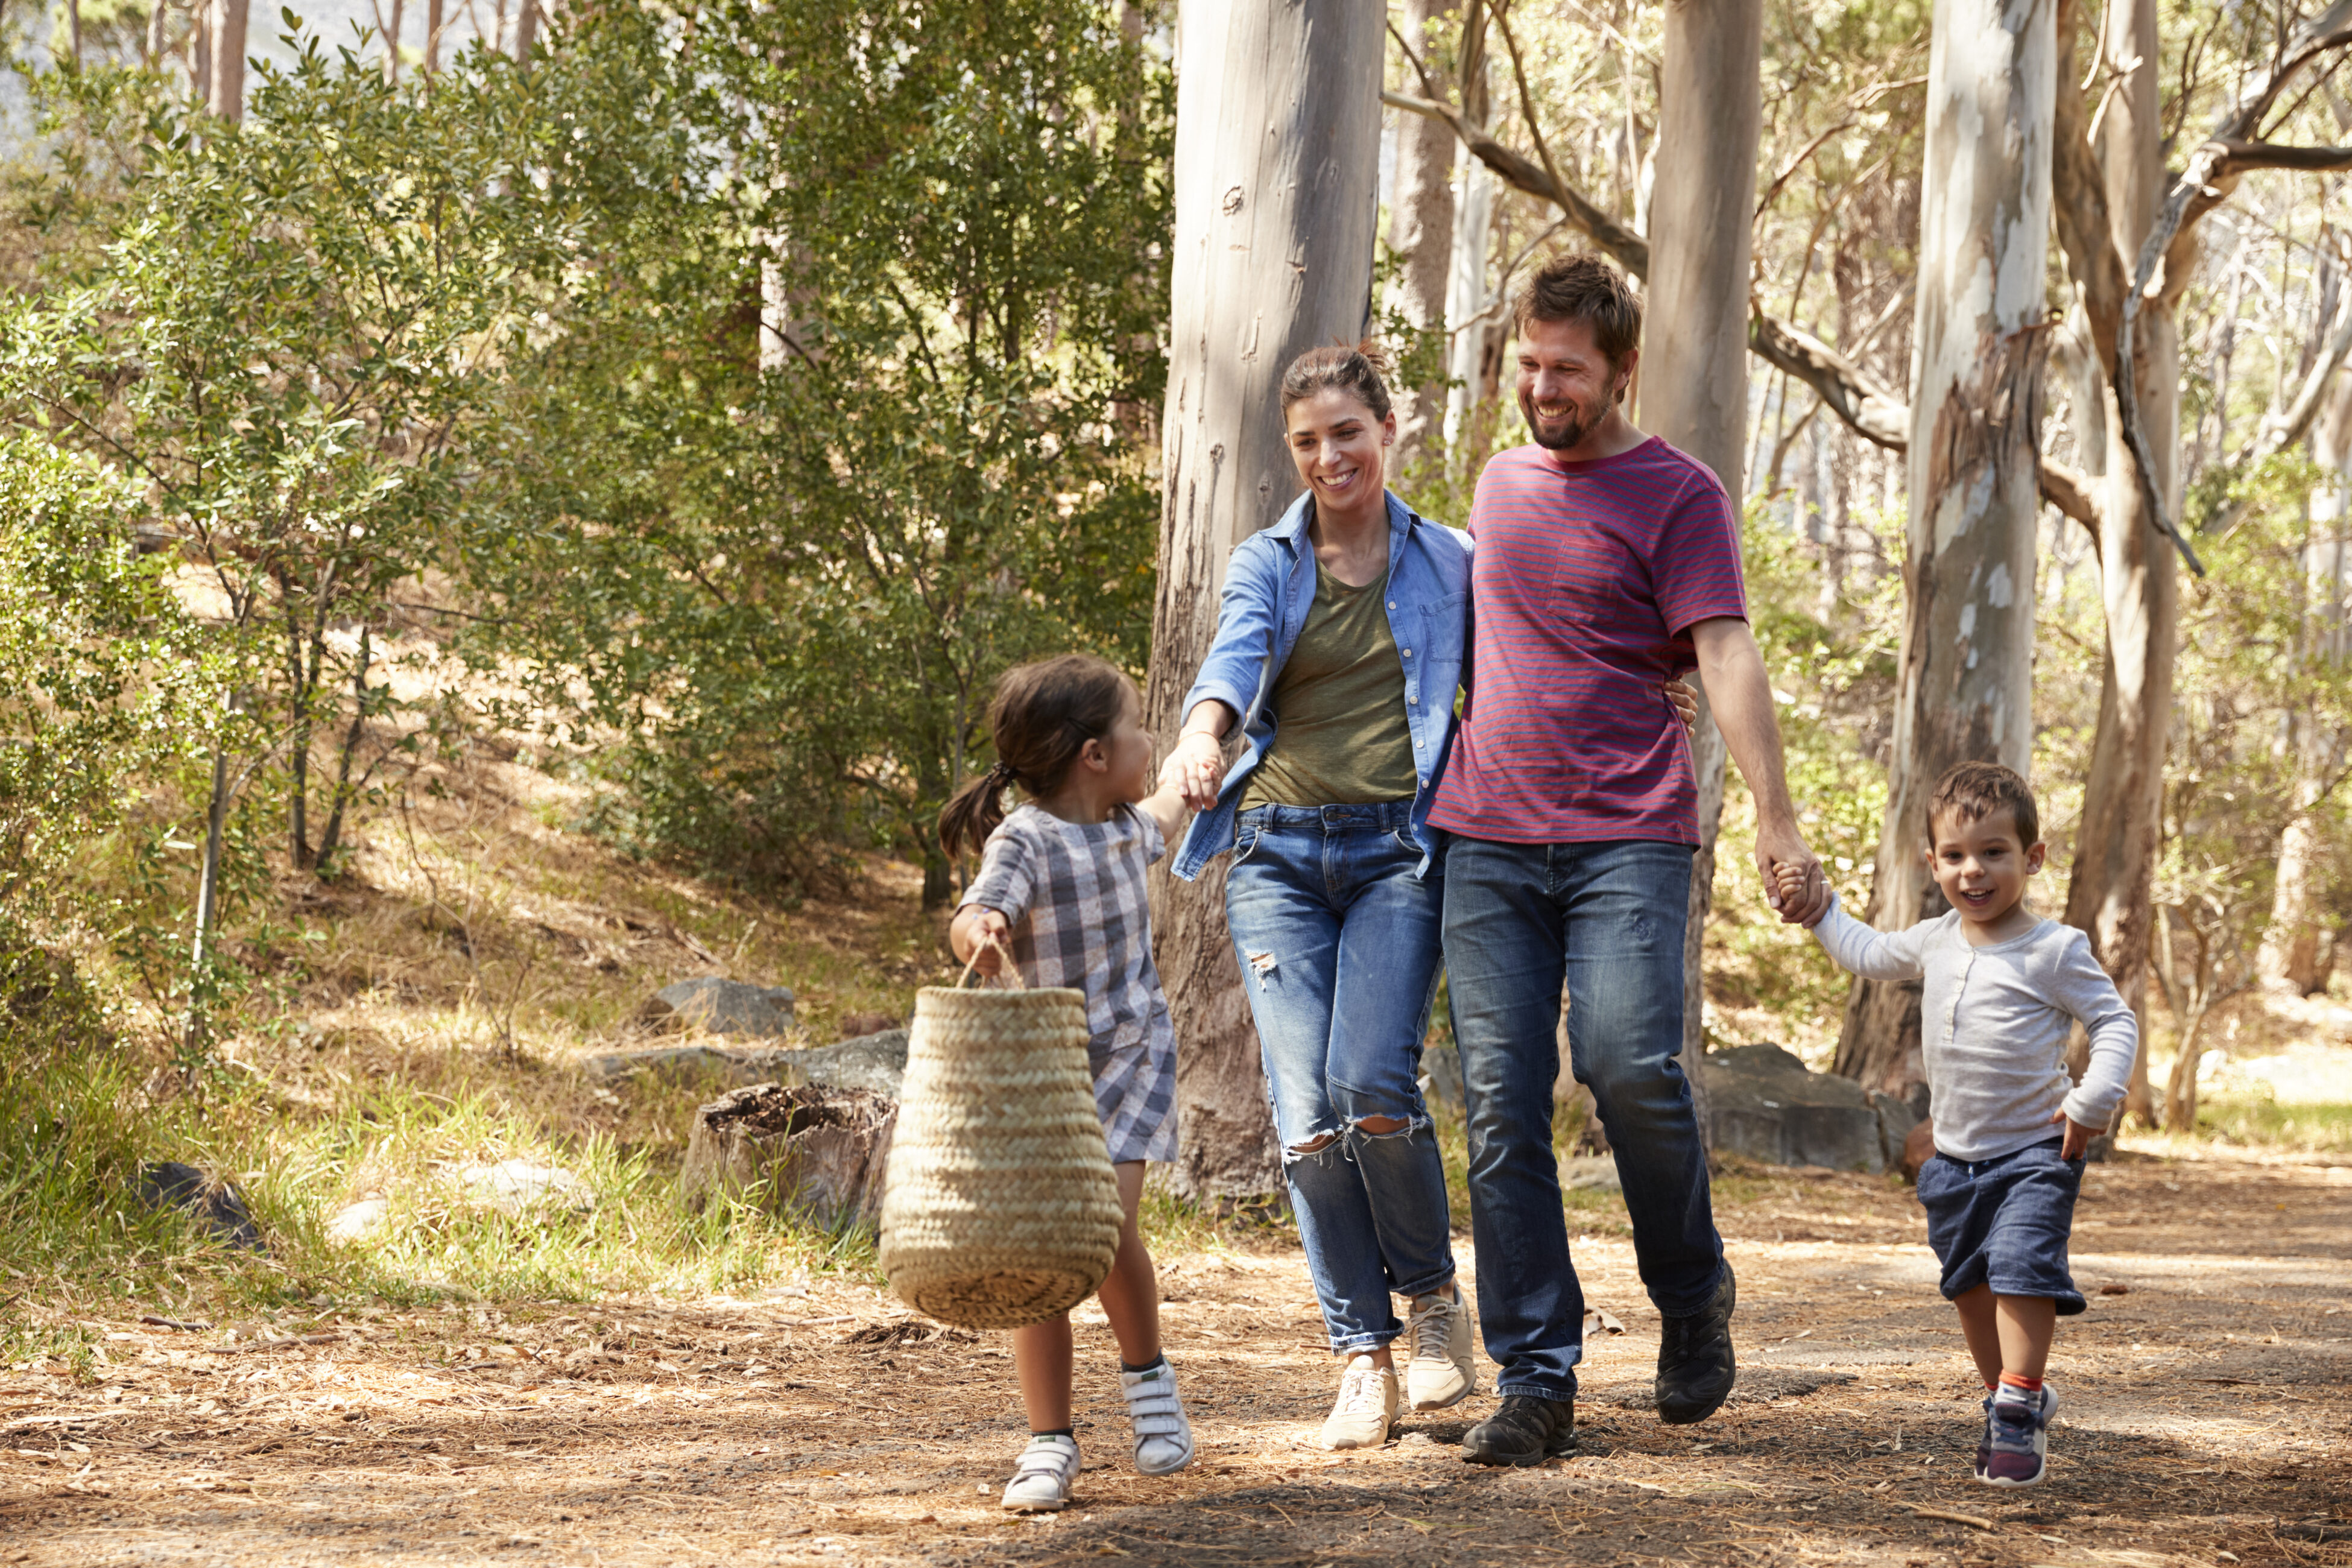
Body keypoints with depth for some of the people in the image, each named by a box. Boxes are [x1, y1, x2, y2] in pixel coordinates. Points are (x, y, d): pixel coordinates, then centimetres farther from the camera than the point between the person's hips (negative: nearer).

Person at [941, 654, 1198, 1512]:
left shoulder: (1125, 829, 7)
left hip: (1131, 1056, 4)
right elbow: (975, 915, -35)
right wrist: (977, 933, -58)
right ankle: (1049, 1442, 4)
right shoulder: (1025, 841, -15)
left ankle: (1146, 1372, 10)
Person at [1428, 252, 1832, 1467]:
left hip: (1627, 833, -5)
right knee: (1501, 1109, -3)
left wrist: (1775, 822, -18)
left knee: (1629, 1066, -20)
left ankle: (1694, 1297, 6)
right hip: (1488, 842, 5)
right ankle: (1534, 1381, 1)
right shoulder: (1501, 485, 18)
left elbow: (1725, 659, -8)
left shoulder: (1677, 496, 1)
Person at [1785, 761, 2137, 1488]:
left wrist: (2095, 1099, -22)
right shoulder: (1936, 942, 7)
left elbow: (2115, 1022, -10)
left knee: (2020, 1268, -20)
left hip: (2032, 1154, -7)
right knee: (1968, 1283, 15)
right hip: (1957, 1157, 7)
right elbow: (1867, 954, 27)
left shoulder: (2054, 951, -12)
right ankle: (2011, 1395, 31)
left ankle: (2017, 1411, -17)